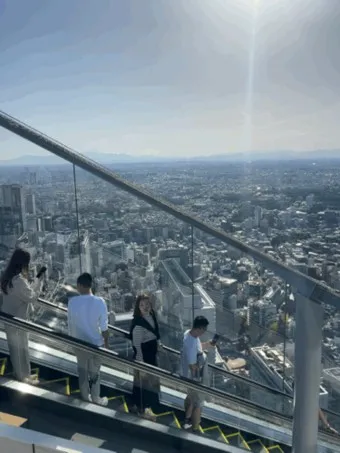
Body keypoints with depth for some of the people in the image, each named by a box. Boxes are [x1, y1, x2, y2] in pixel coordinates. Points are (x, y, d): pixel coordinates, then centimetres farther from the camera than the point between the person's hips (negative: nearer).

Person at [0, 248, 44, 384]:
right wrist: (40, 280, -14)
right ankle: (24, 376, 27)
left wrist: (25, 278, 2)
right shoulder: (19, 280, -30)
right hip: (17, 320, -9)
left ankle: (20, 373, 38)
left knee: (14, 347, 21)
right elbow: (32, 297, -20)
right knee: (21, 348, 10)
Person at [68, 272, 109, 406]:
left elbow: (70, 323, -3)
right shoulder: (99, 302, -22)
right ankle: (96, 399, 33)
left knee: (82, 371, 22)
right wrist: (106, 343, 2)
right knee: (95, 372, 18)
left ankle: (85, 397, 38)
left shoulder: (72, 302, -16)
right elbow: (104, 327, -15)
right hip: (96, 343, -2)